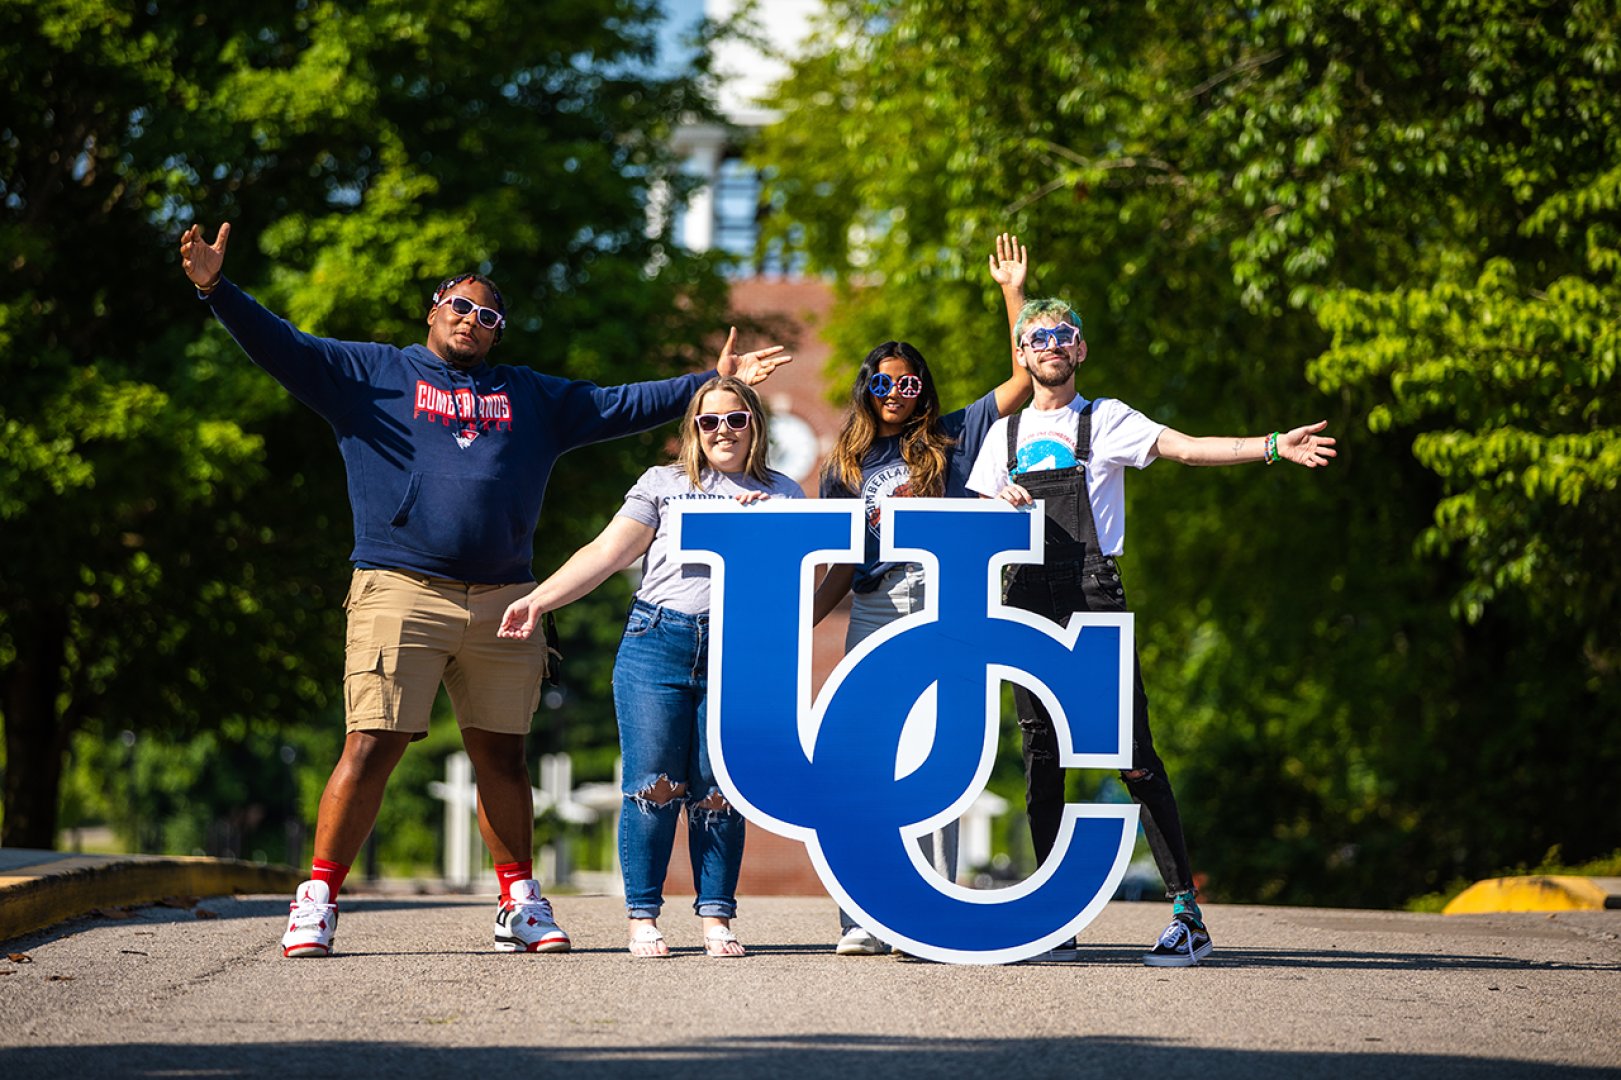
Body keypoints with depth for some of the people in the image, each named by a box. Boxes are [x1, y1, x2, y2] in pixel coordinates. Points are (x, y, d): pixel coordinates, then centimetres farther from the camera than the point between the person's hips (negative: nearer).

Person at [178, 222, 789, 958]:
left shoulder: (533, 398, 21)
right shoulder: (370, 374, 12)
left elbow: (622, 407, 23)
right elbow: (283, 348, 4)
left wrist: (712, 383, 17)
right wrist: (217, 290, -10)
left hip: (503, 603, 4)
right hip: (400, 589, -4)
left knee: (502, 755, 8)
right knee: (372, 747, -10)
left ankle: (520, 903, 17)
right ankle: (318, 900, -4)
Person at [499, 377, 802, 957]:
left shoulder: (781, 495, 17)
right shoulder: (663, 484, 16)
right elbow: (606, 552, 9)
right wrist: (537, 599, 0)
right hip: (657, 644, 0)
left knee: (717, 793, -4)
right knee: (653, 784, -6)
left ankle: (717, 918, 4)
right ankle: (643, 919, 1)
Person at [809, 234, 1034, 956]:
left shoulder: (951, 440, 9)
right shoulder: (847, 465, 15)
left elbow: (1027, 379, 3)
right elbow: (843, 565, 16)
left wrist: (1013, 294, 0)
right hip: (873, 620, 2)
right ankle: (863, 921, -5)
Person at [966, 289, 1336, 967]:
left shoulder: (1106, 421, 7)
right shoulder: (1005, 434, 19)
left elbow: (1185, 448, -6)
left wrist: (1271, 446, -20)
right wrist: (1000, 502, -3)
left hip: (1094, 602, -4)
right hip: (1028, 603, 4)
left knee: (1133, 755, -11)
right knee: (1040, 759, 3)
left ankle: (1187, 915, -12)